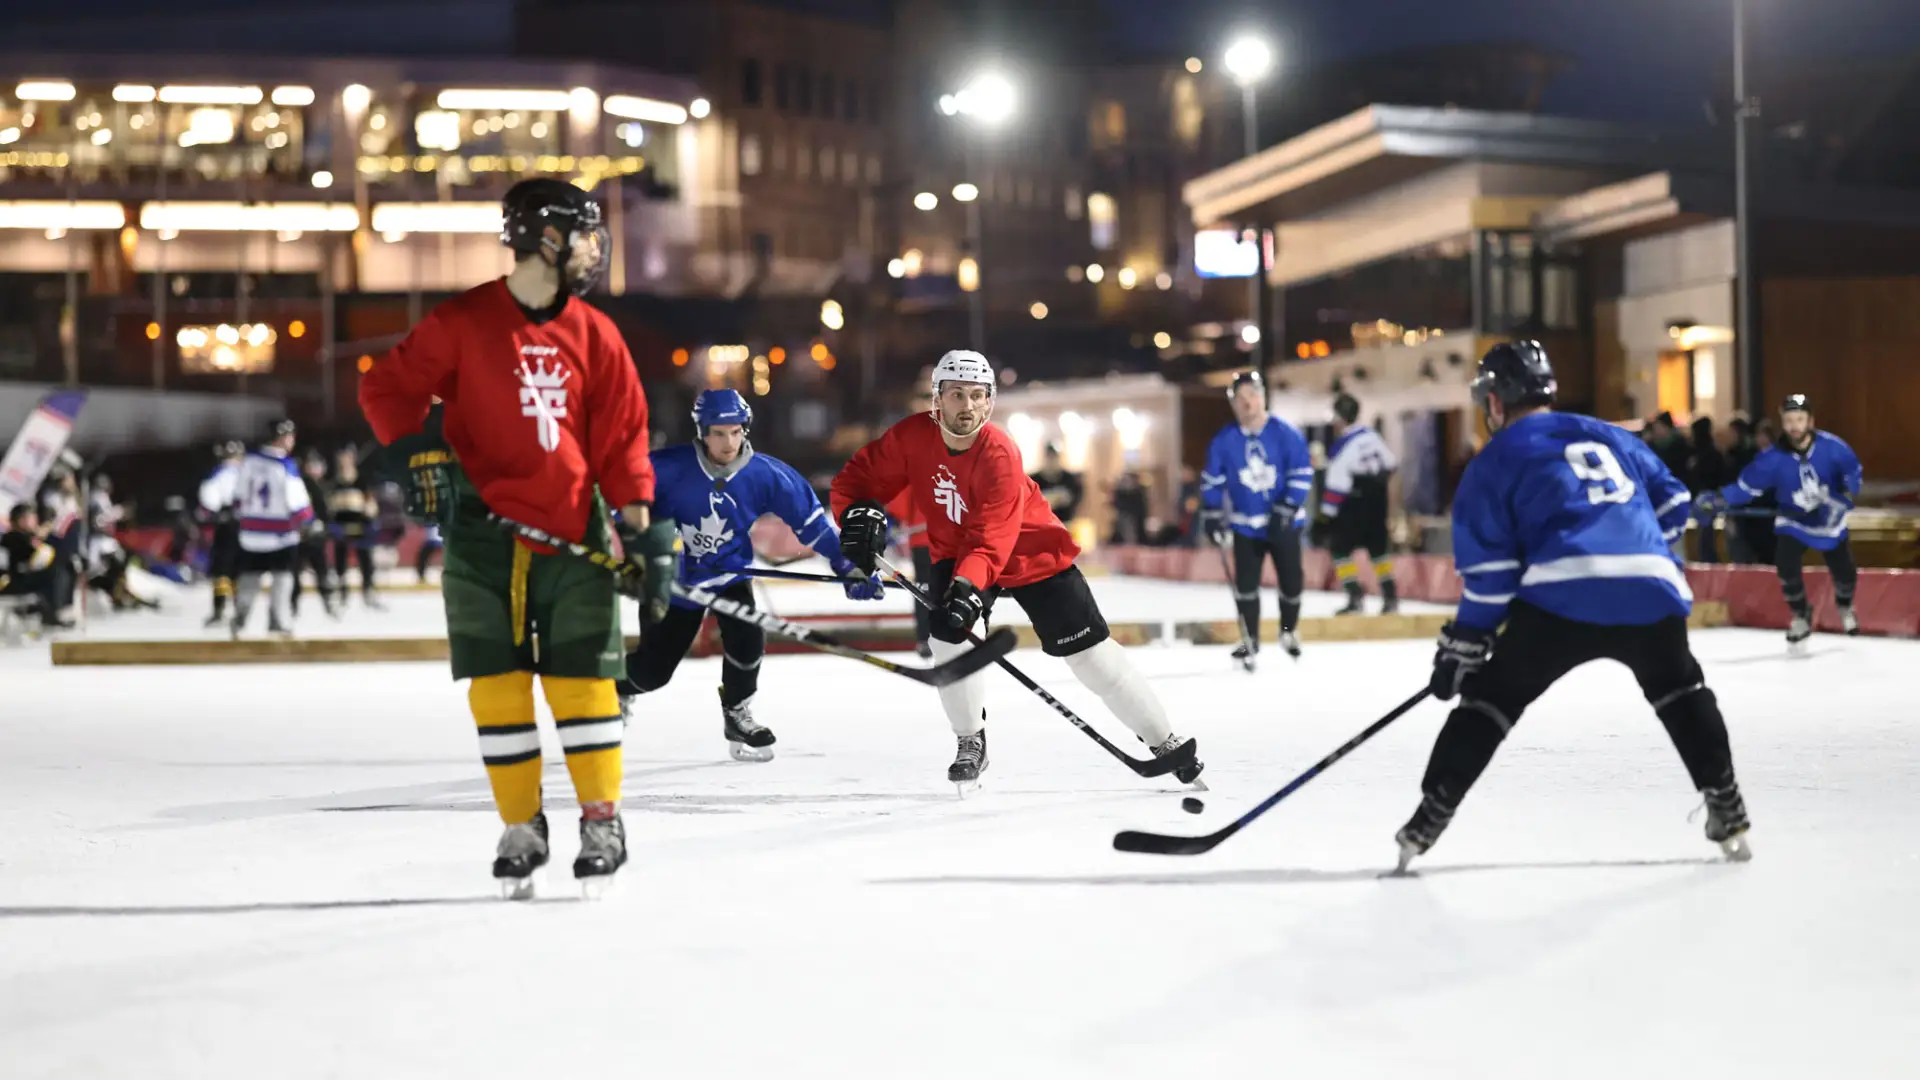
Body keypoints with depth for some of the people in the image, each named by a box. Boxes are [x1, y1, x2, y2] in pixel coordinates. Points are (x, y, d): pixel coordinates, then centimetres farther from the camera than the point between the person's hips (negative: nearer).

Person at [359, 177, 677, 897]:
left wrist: (643, 527, -1)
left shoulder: (594, 335, 4)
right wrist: (419, 453, -13)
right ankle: (522, 828, 15)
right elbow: (386, 386, 0)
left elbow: (623, 434, 5)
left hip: (573, 534, 1)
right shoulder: (463, 323, -4)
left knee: (582, 679, -1)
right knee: (498, 685, 1)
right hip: (483, 535, -1)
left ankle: (603, 819, 14)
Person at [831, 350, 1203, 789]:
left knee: (1088, 649, -4)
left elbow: (991, 540, -36)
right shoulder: (912, 437, -18)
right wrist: (860, 513, -32)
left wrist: (968, 586, -51)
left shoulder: (1000, 455, -31)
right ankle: (971, 742, 3)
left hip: (1032, 555, -4)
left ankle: (1163, 739, 8)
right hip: (954, 551, 4)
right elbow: (859, 476, -11)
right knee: (948, 631, -19)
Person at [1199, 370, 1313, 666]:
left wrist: (1285, 511, -17)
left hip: (1283, 523, -1)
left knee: (1291, 580, 5)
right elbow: (1213, 481, 4)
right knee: (1245, 582, -2)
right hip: (1245, 525, 1)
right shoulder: (1224, 441, -5)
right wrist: (1212, 517, -1)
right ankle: (1251, 639, 13)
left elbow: (1302, 474, -10)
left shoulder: (1286, 434, -11)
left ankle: (1288, 631, 30)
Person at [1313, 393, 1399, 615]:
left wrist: (1325, 517, -13)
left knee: (1341, 548, 1)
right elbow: (1391, 464, 13)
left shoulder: (1342, 446, -18)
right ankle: (1390, 597, 16)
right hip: (1377, 503, 7)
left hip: (1354, 505, -7)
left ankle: (1355, 598, -8)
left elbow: (1336, 487, -18)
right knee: (1377, 547, 17)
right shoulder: (1372, 436, 2)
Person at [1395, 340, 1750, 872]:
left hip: (1563, 595, -4)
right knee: (1681, 690, 27)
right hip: (1649, 588, 4)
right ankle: (1726, 809, 21)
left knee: (1492, 697, 8)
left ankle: (1430, 817, 3)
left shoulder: (1496, 461, 12)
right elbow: (1672, 503, 25)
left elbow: (1490, 572, 5)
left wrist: (1464, 645, 9)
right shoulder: (1610, 437, 26)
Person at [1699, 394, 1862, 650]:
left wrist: (1848, 492, -22)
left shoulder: (1831, 446, -21)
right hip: (1793, 522, -1)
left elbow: (1852, 470, -4)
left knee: (1845, 572, 4)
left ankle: (1845, 606, 42)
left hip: (1830, 521, 1)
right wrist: (1718, 499, -31)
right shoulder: (1773, 457, -22)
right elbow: (1747, 485, -18)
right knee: (1786, 567, -21)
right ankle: (1801, 617, 6)